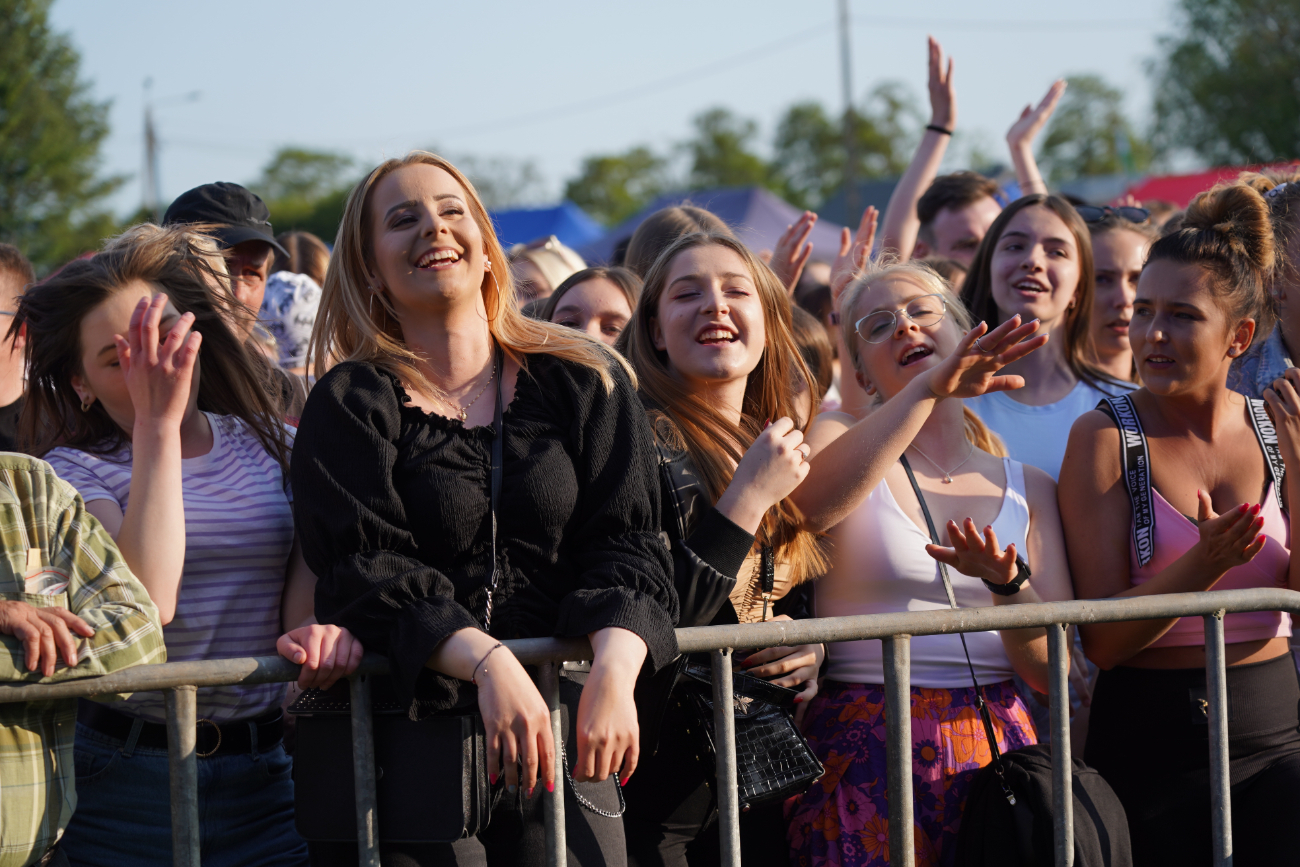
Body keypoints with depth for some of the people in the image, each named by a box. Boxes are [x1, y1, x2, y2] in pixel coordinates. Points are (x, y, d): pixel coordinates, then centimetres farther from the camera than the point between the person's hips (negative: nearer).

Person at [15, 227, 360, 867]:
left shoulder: (273, 447, 9)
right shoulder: (74, 472, -4)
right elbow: (146, 603, -21)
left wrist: (315, 625, -24)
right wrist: (159, 421, -19)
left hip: (264, 774, 3)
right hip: (126, 778, -3)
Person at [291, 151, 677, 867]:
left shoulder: (587, 384, 10)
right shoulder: (349, 404, 2)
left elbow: (625, 546, 2)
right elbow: (366, 571, -9)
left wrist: (615, 668, -19)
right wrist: (488, 663, -26)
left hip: (562, 720, 2)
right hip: (407, 722, -2)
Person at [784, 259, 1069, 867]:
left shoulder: (1028, 489, 13)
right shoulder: (838, 442, 6)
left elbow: (1050, 671, 4)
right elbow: (806, 505, -21)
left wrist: (1005, 581, -16)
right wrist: (927, 390, -29)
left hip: (997, 748, 3)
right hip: (866, 763, -3)